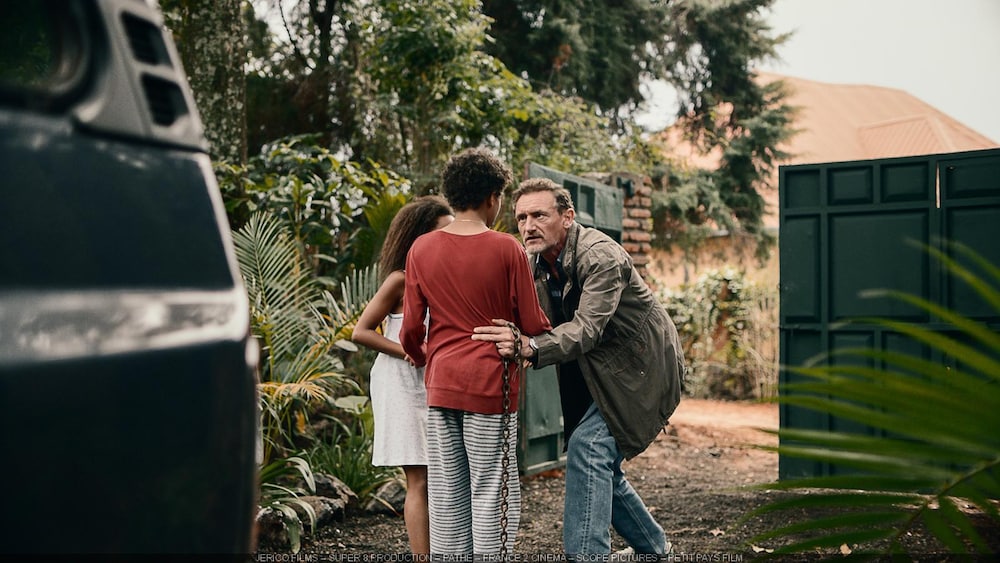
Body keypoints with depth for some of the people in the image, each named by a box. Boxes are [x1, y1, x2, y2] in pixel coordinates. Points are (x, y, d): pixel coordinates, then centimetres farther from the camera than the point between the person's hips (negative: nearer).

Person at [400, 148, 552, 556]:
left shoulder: (421, 250, 2)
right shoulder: (506, 249, -8)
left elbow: (411, 330, 4)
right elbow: (532, 324, -4)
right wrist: (551, 338, 18)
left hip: (441, 383, 4)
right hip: (491, 382, -4)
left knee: (446, 492, 10)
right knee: (492, 491, 4)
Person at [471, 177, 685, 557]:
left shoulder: (601, 256, -26)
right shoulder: (536, 263, -2)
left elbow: (586, 329, -38)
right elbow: (534, 323, -3)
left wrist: (528, 347, -53)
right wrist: (509, 340, -25)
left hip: (639, 367, -8)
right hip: (597, 374, 9)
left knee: (588, 448, -22)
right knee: (600, 468, 14)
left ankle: (584, 554, -18)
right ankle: (653, 548, 32)